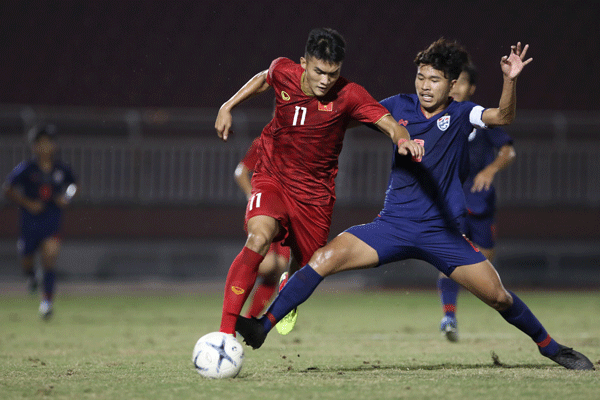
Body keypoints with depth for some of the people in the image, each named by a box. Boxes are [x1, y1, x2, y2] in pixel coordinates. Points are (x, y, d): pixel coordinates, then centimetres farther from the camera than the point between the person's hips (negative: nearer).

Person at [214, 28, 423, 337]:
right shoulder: (283, 72, -10)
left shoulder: (348, 95, -17)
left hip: (315, 194, 1)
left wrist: (403, 140, -45)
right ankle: (226, 331, -32)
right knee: (259, 236, -31)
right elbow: (264, 79, 15)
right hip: (272, 180, -1)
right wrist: (228, 107, 15)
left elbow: (390, 124, -23)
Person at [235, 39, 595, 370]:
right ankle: (261, 328, -14)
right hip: (393, 226, 1)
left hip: (443, 233, -1)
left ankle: (551, 347, 20)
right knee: (324, 259, -17)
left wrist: (511, 80, -35)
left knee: (498, 296, -4)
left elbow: (503, 116, -18)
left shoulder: (460, 114, -1)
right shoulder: (400, 106, 3)